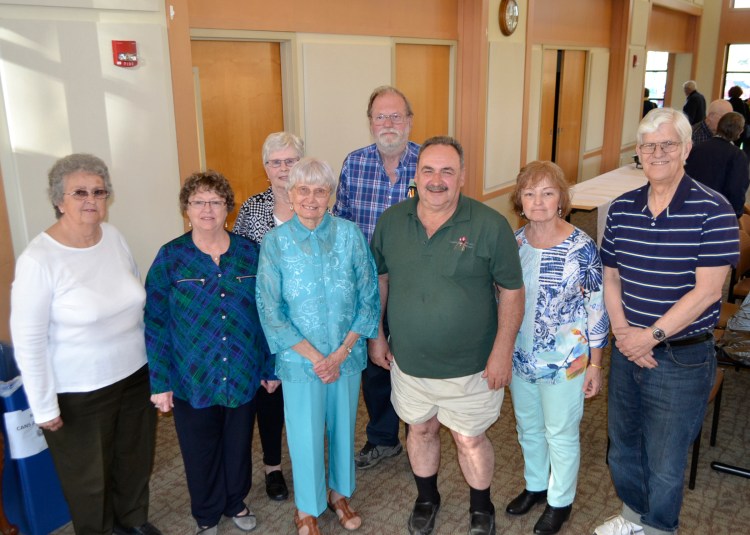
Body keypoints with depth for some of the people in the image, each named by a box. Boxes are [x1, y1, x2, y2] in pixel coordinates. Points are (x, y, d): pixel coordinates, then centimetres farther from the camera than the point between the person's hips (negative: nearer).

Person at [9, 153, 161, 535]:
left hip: (135, 374, 6)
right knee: (88, 475, 14)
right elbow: (28, 342, -15)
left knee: (136, 457, 22)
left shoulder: (114, 237, -2)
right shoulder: (38, 260, -19)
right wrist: (44, 406, -12)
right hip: (79, 392, -5)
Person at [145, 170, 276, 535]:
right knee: (201, 452, 15)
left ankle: (236, 502, 46)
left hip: (243, 377, 2)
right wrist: (160, 382, -9)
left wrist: (271, 368, 2)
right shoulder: (170, 257, -7)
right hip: (192, 381, -1)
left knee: (238, 445, 19)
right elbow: (155, 323, -7)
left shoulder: (249, 253, -2)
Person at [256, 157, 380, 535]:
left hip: (347, 355, 2)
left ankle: (340, 493, 45)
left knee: (343, 427, 19)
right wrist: (315, 357, -14)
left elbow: (369, 297, -6)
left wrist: (341, 353, -12)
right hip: (300, 359, -1)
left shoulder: (350, 234, -8)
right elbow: (270, 310, -10)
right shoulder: (274, 242, -10)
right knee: (305, 435, 12)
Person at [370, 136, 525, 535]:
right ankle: (426, 498, 47)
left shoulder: (490, 226, -15)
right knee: (420, 429, 21)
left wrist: (502, 351, -12)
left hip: (470, 366, -3)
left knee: (470, 440, 13)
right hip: (408, 361, 3)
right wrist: (377, 335, 6)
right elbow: (378, 279, 7)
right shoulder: (391, 221, -4)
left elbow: (511, 291, -9)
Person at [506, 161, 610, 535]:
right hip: (519, 357, 5)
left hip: (564, 361, -5)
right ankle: (535, 485, 46)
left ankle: (560, 501, 37)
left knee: (561, 434, 14)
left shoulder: (581, 248, -18)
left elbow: (597, 310, -12)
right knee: (528, 427, 22)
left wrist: (594, 365, -10)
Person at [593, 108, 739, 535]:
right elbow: (610, 277, 6)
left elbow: (706, 291, -17)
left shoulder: (713, 210, -14)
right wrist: (622, 331, -8)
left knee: (664, 463, 9)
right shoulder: (622, 209, 2)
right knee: (623, 446, 21)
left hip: (682, 359, -5)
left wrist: (652, 336, -17)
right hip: (627, 351, 5)